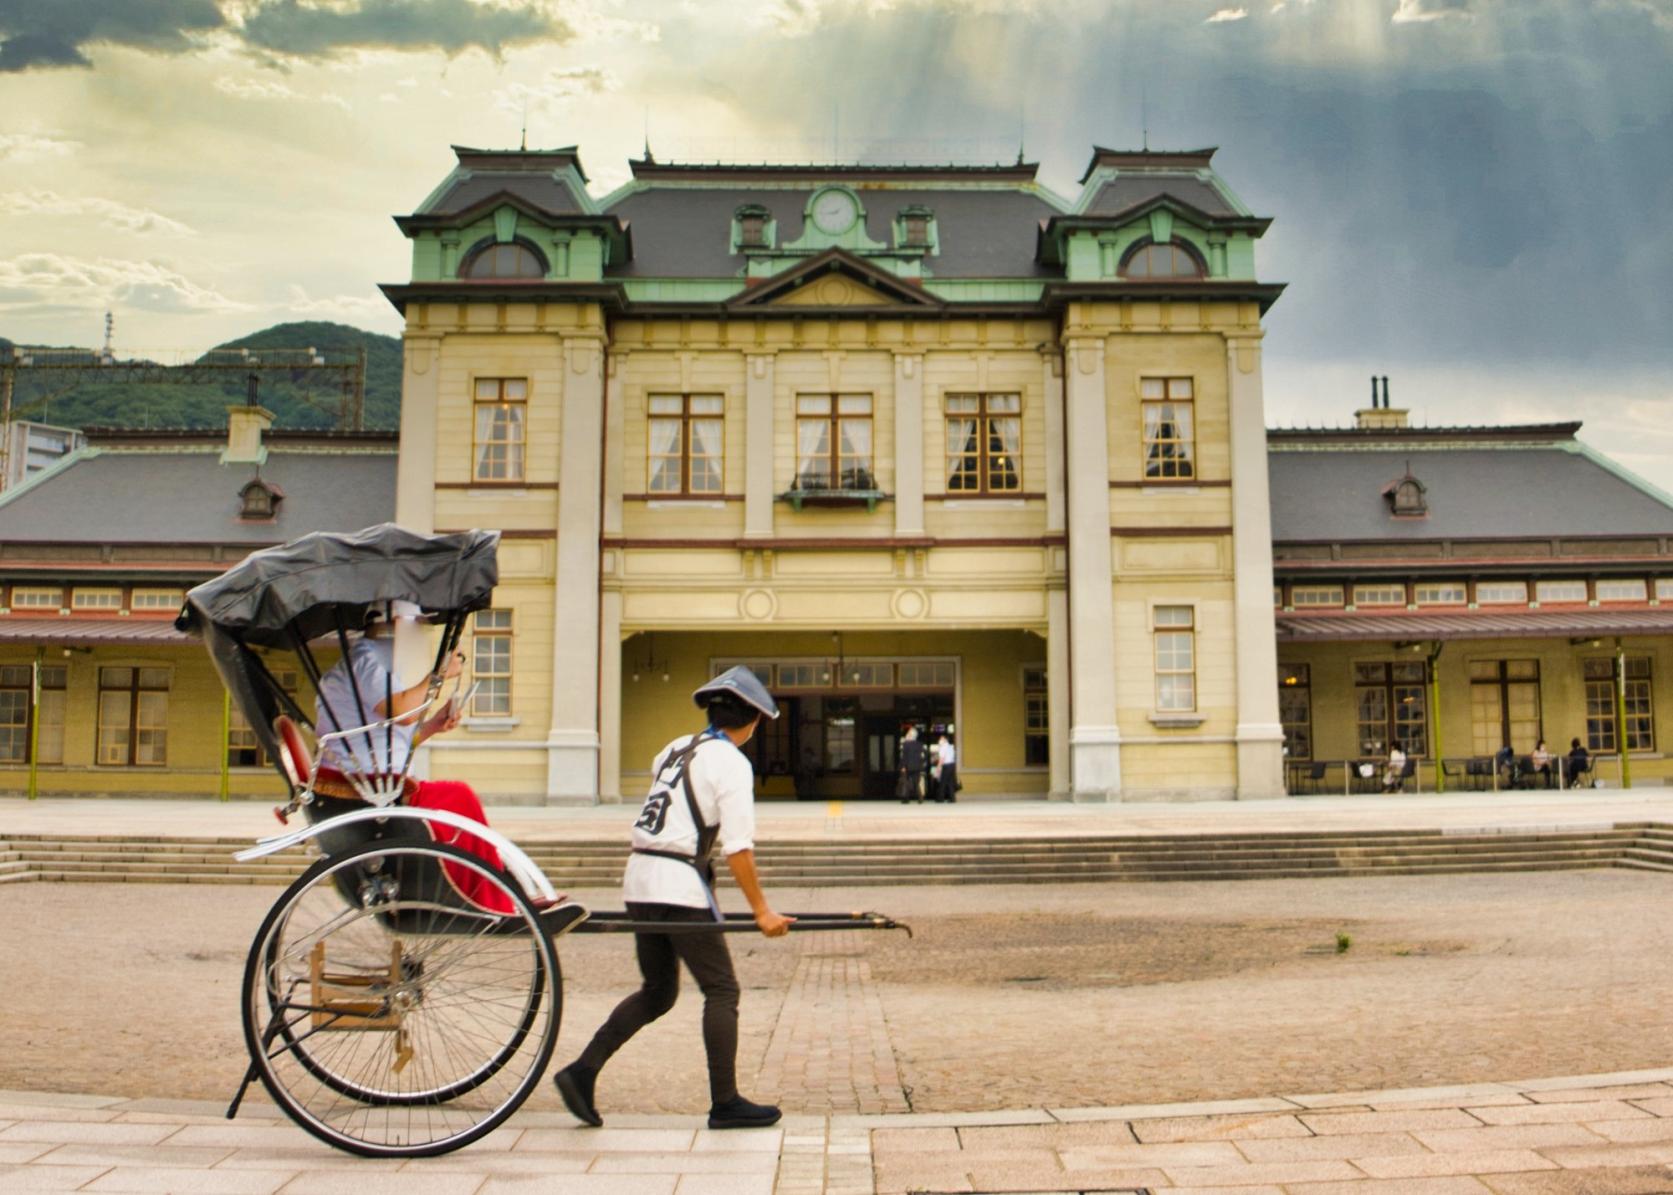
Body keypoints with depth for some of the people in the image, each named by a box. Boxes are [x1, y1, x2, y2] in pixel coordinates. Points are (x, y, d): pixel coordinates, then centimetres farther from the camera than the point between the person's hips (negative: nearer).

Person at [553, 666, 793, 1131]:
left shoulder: (675, 749, 16)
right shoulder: (731, 762, -7)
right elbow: (738, 848, -12)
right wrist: (762, 911, -8)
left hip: (639, 878, 8)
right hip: (679, 884, -8)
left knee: (657, 992, 17)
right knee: (721, 990, 4)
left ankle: (582, 1071, 10)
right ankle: (725, 1104, 7)